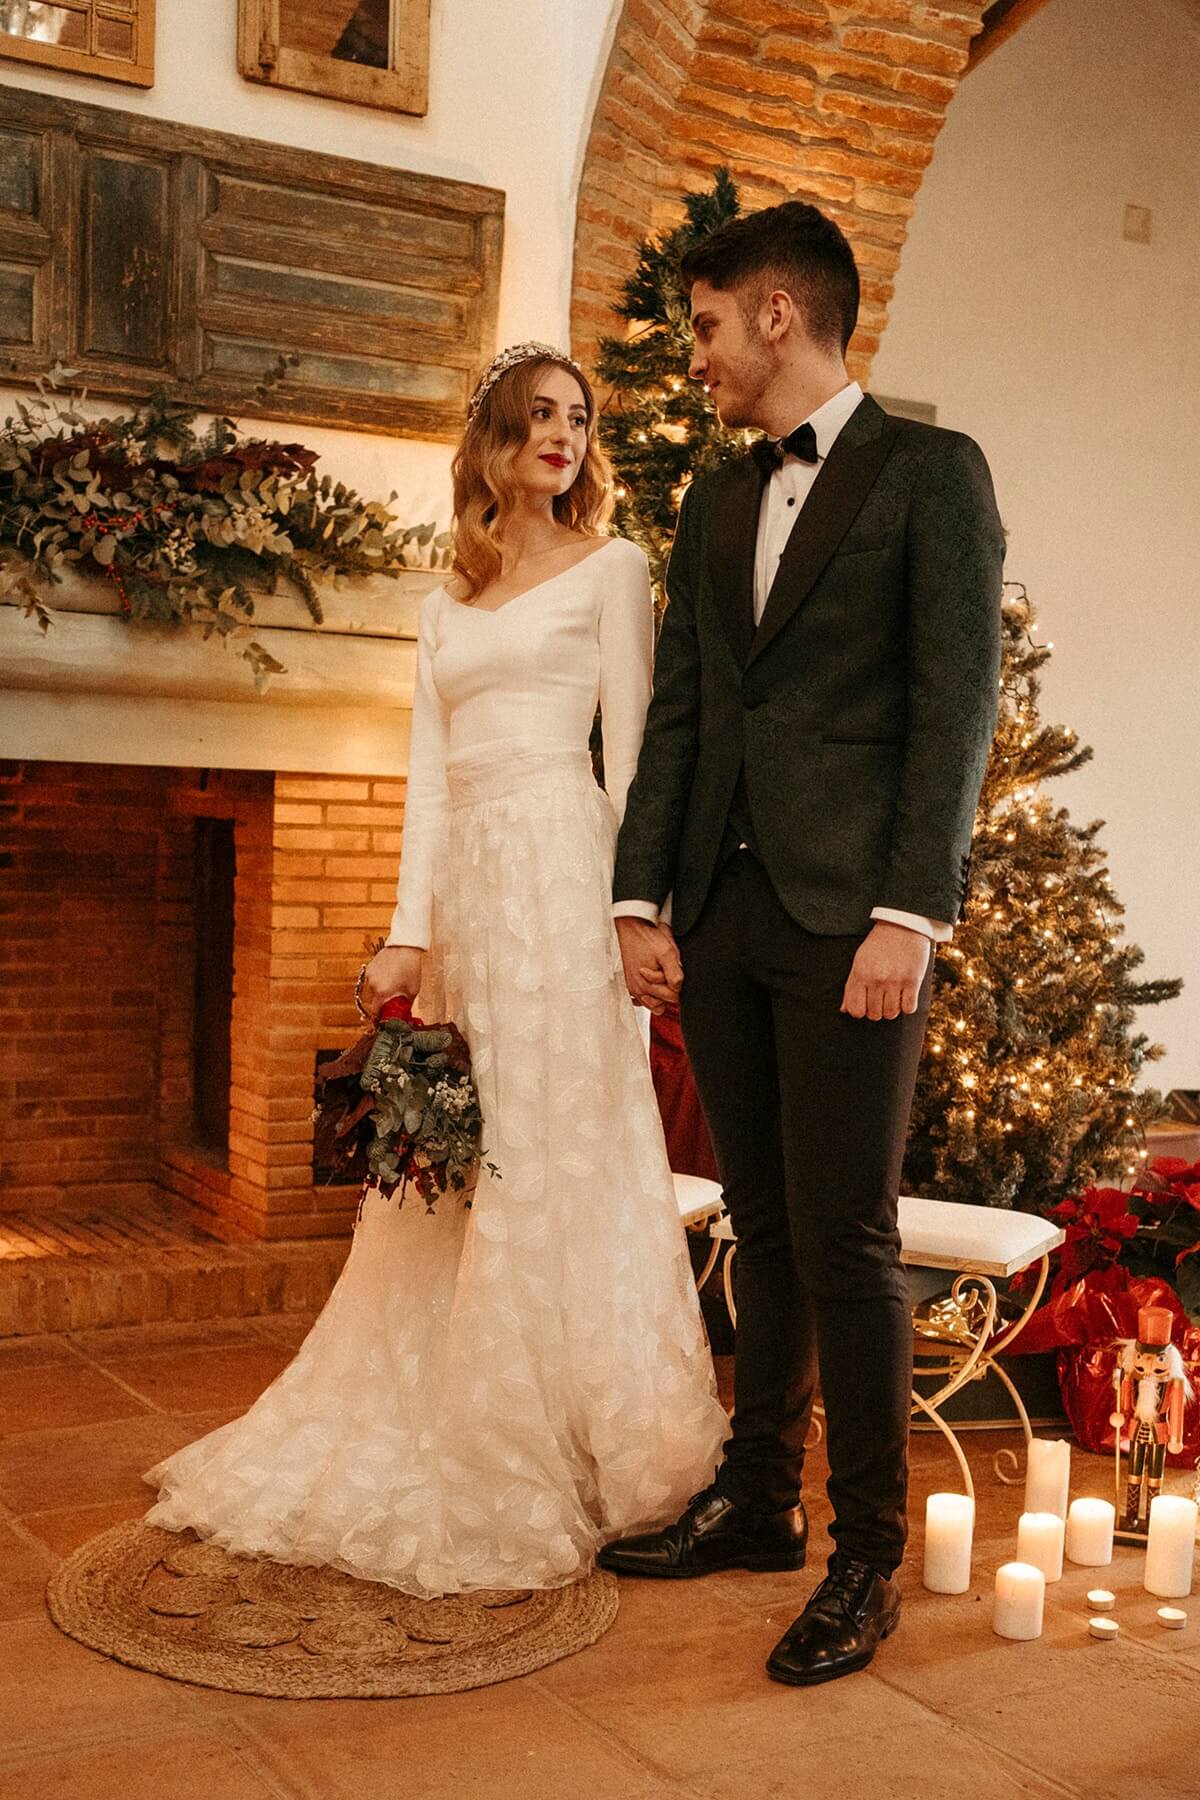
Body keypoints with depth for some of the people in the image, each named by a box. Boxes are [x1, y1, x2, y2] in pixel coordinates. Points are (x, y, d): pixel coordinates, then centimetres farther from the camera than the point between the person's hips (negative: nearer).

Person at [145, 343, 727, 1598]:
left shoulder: (609, 570, 6)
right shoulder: (447, 607, 19)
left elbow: (629, 753, -2)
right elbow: (430, 774, 11)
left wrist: (629, 911, -11)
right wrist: (409, 931, 1)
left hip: (559, 867, -5)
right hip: (465, 879, 5)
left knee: (549, 1153, -5)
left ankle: (550, 1468, 5)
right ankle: (434, 1445, 20)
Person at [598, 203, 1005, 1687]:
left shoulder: (930, 472, 0)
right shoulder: (714, 505, 18)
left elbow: (957, 702, -8)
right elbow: (675, 713, 15)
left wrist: (908, 912, -16)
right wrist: (642, 899, 6)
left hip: (850, 915, -6)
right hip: (721, 912, 6)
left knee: (846, 1240, -3)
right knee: (763, 1227, 13)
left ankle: (867, 1559, 11)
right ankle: (756, 1500, 26)